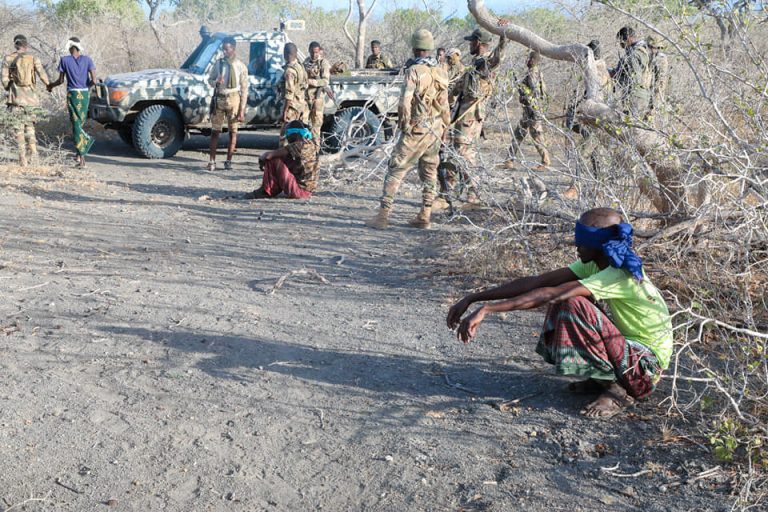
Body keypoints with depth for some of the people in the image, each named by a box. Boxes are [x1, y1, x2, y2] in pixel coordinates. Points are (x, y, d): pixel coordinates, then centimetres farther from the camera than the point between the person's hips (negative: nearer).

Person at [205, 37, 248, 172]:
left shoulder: (240, 66, -3)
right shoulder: (218, 63, 6)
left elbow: (244, 89, -3)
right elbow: (210, 79, 15)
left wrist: (242, 110, -8)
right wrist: (216, 82, -10)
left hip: (233, 99, -2)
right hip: (219, 98, 3)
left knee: (233, 131, 2)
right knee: (215, 131, 3)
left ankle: (228, 161, 9)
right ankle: (212, 161, 6)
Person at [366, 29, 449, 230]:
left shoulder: (414, 71, -13)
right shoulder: (441, 73, 7)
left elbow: (405, 103, -19)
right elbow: (445, 106, 12)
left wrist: (405, 125, -6)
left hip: (416, 131, -6)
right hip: (435, 131, 6)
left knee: (395, 171, -1)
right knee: (429, 173, 14)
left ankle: (383, 215, -4)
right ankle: (424, 216, 17)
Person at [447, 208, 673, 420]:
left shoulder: (619, 275, -26)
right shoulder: (597, 264, 0)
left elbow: (550, 294, -36)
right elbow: (536, 281, -7)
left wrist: (486, 309, -39)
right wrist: (473, 298, -12)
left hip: (646, 365, -8)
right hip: (630, 350, 8)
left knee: (573, 305, -26)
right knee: (561, 302, -1)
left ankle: (616, 390, -11)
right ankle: (603, 378, 7)